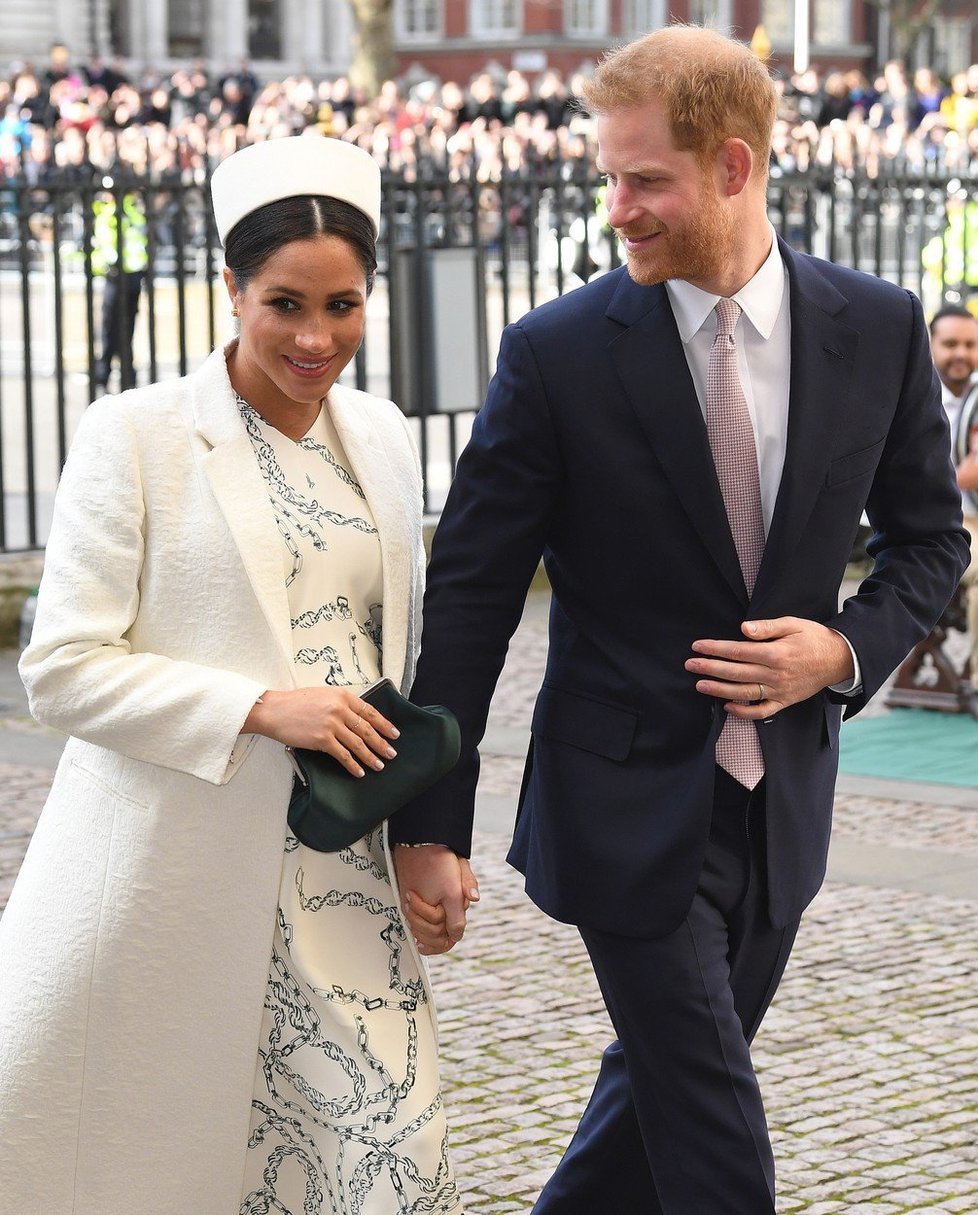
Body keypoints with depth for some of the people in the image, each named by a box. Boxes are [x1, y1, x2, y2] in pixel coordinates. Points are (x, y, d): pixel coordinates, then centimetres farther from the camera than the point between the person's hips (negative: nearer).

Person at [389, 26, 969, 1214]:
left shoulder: (878, 330, -2)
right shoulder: (556, 352, -11)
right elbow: (469, 594, -8)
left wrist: (845, 649, -10)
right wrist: (429, 826, -11)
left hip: (782, 797, 4)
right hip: (630, 806, -4)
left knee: (665, 1089, 17)